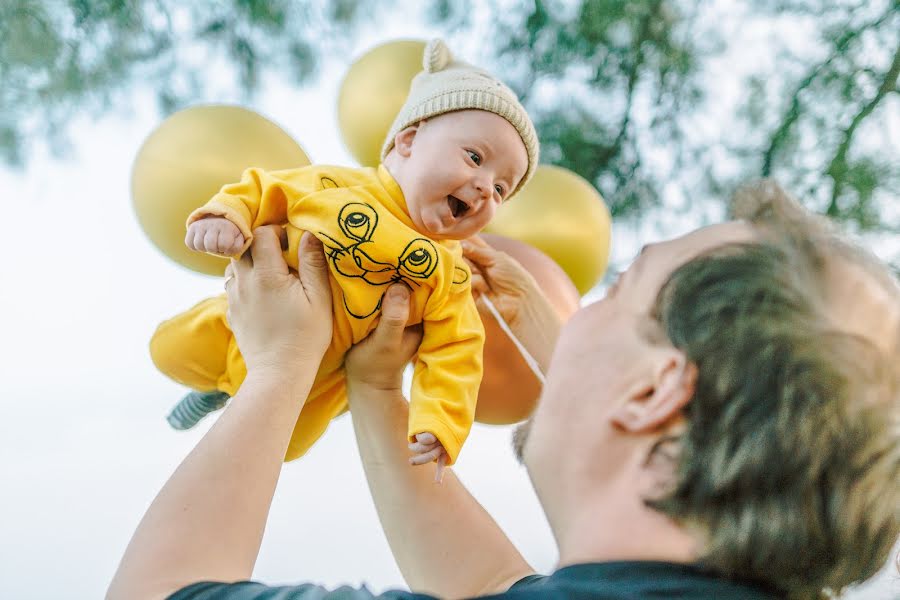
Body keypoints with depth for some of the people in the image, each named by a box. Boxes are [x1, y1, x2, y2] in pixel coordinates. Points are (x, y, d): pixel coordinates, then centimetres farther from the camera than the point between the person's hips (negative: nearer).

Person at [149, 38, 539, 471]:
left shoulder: (448, 275, -19)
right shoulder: (333, 186, -22)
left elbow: (452, 354, -22)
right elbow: (264, 191, -9)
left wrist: (438, 427, -35)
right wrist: (224, 215, -29)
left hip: (318, 383, 1)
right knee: (170, 351, 10)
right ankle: (220, 385, 41)